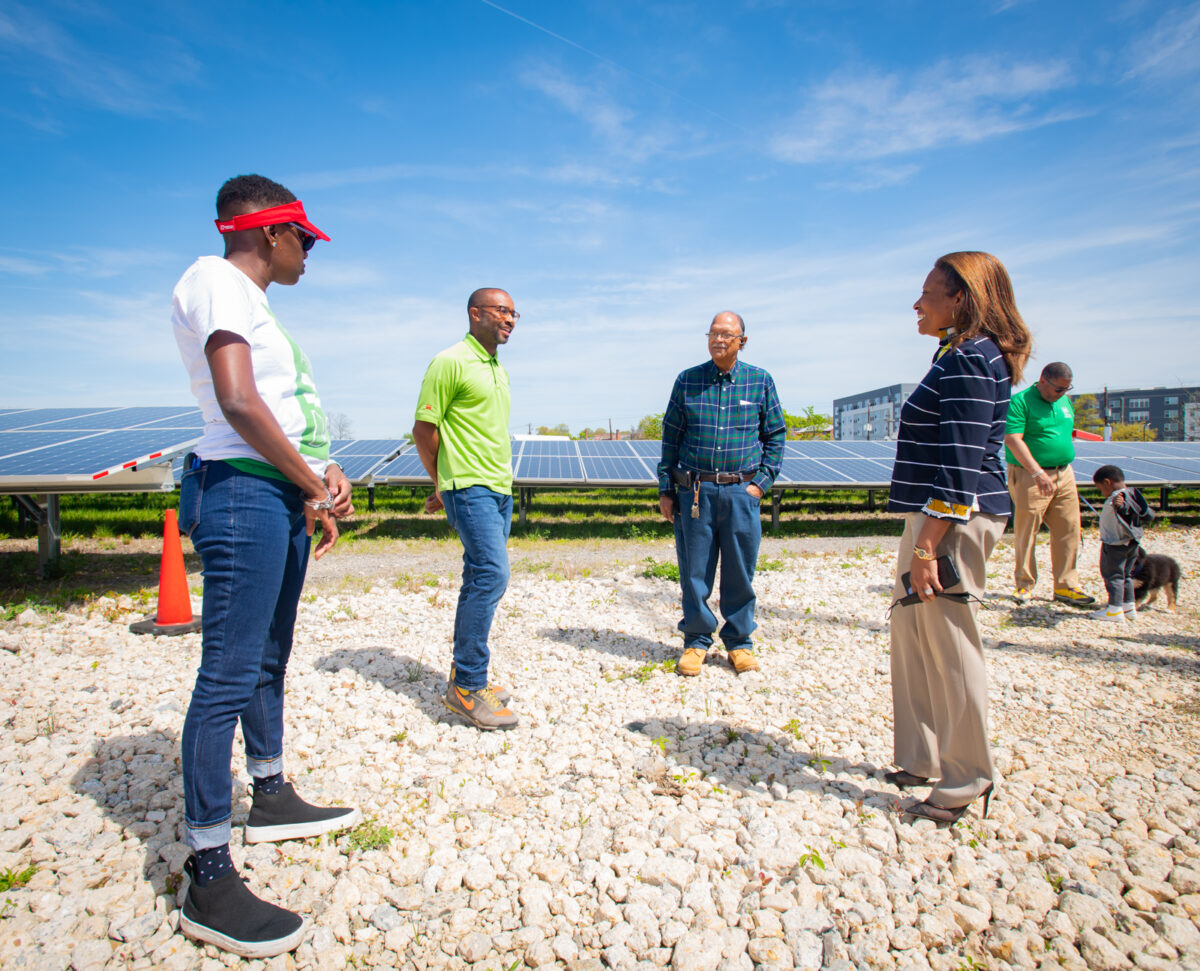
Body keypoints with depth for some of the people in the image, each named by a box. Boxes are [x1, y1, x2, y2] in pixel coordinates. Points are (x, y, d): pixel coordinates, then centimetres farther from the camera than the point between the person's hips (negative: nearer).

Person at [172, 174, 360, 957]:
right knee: (229, 677, -8)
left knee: (269, 661, 18)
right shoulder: (215, 281, -8)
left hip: (285, 496, 11)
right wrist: (313, 488, -13)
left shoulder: (250, 301, 22)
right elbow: (239, 404, -19)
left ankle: (272, 800, 35)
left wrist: (326, 468, 9)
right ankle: (208, 881, 1)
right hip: (244, 492, -11)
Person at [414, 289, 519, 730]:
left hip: (500, 490, 9)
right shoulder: (450, 362, -8)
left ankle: (465, 676, 20)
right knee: (492, 573, -16)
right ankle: (467, 686, -6)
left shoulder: (498, 369, 18)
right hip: (470, 488, -8)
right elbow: (424, 429, -7)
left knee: (481, 578, 10)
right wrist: (443, 484, 4)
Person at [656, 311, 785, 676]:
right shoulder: (687, 381, 5)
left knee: (740, 572, 7)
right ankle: (696, 641, 21)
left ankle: (739, 642, 24)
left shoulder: (760, 381, 5)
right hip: (694, 491, 0)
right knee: (694, 571, 5)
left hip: (741, 492, 0)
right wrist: (666, 489, 4)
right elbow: (671, 437, 8)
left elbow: (776, 434, 11)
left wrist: (762, 481, 0)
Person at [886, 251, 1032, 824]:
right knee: (912, 634, 17)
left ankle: (964, 782, 14)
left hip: (953, 519, -11)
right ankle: (921, 760, 31)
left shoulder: (970, 359, -14)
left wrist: (927, 543, -22)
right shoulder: (962, 356, 18)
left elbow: (961, 463, -21)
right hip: (936, 516, 11)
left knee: (948, 646, -1)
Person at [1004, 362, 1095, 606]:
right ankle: (1024, 585, 12)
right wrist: (1038, 472, -26)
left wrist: (1064, 468, 18)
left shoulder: (1064, 401, 15)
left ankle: (1065, 586, 13)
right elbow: (1012, 440, -19)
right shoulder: (1020, 401, -10)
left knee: (1068, 531, 5)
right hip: (1029, 476, -7)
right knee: (1025, 532, -1)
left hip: (1064, 474, 7)